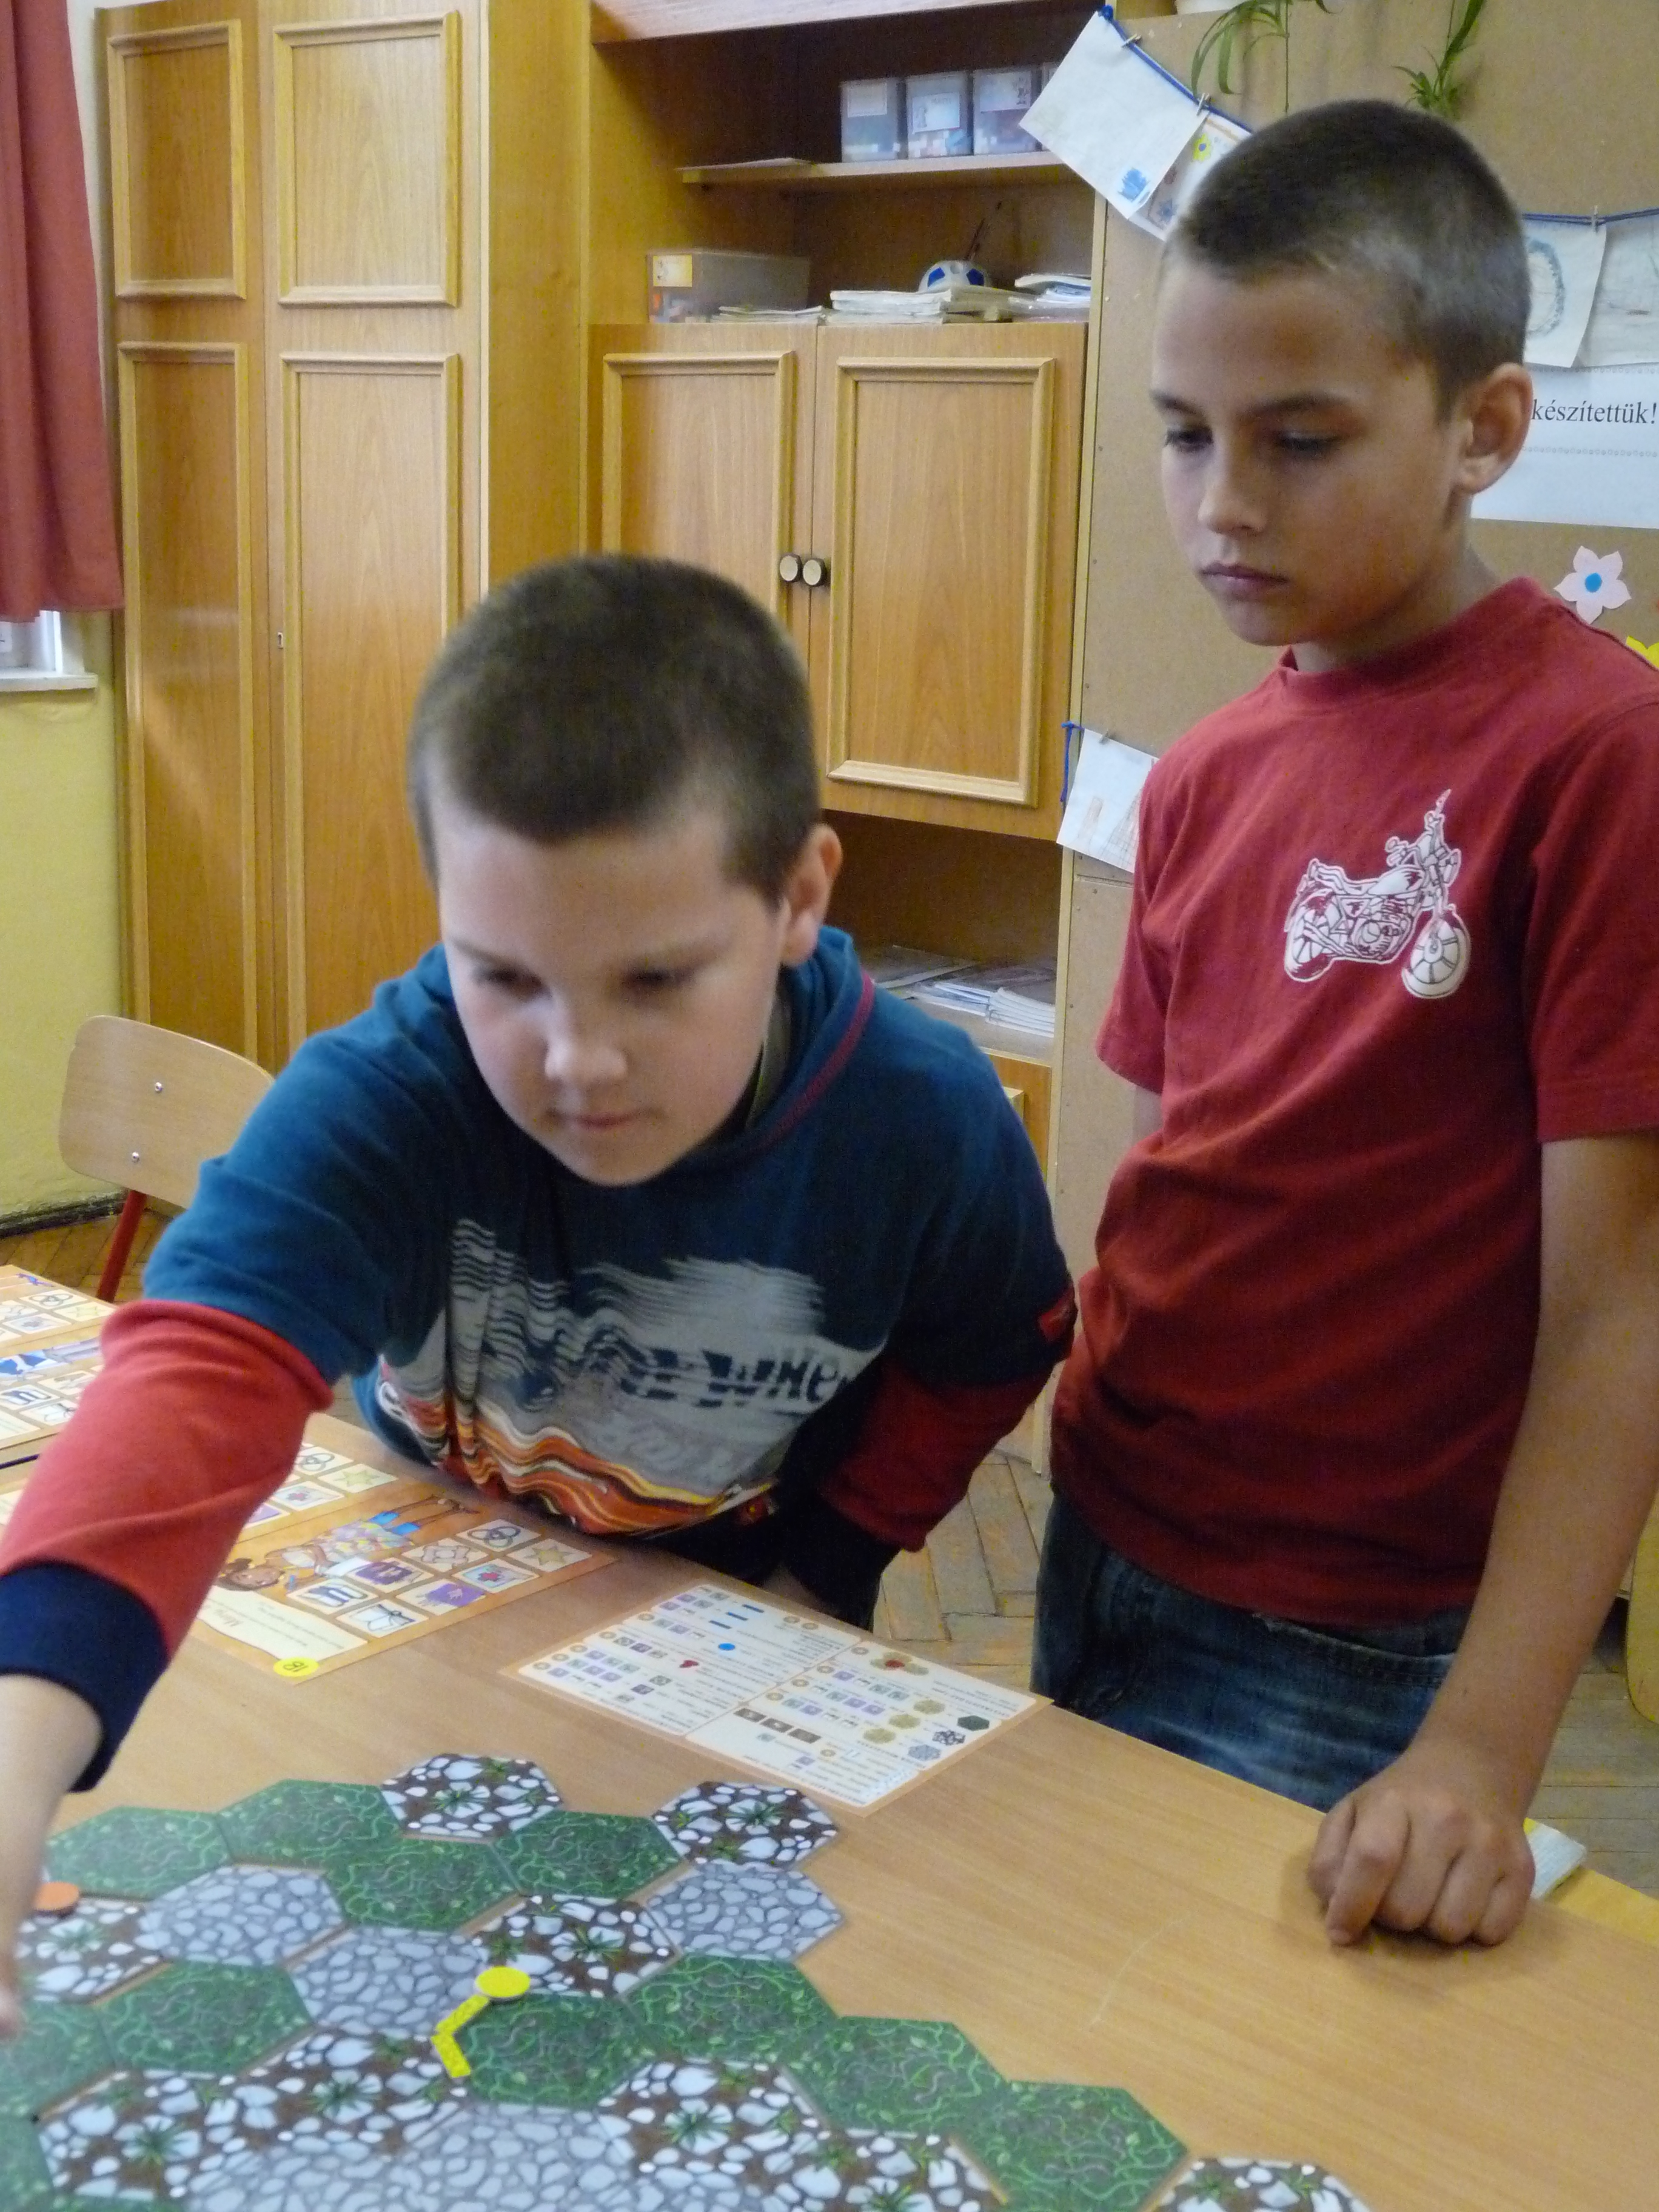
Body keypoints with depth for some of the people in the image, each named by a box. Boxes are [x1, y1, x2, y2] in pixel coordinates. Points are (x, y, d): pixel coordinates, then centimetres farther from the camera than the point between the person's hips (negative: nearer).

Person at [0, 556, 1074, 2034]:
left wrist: (830, 1560, -13)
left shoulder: (927, 1122, -30)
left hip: (742, 1605, 0)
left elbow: (985, 1357, -7)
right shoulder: (374, 1105, -39)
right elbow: (203, 1380, -56)